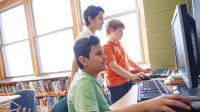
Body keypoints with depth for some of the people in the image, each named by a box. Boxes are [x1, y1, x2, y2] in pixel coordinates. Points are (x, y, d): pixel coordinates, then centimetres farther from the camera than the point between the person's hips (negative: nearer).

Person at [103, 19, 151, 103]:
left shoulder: (120, 44, 11)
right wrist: (131, 76, -26)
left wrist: (142, 70, 19)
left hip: (127, 81, 8)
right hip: (117, 84, -8)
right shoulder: (107, 46, -14)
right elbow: (114, 66, -21)